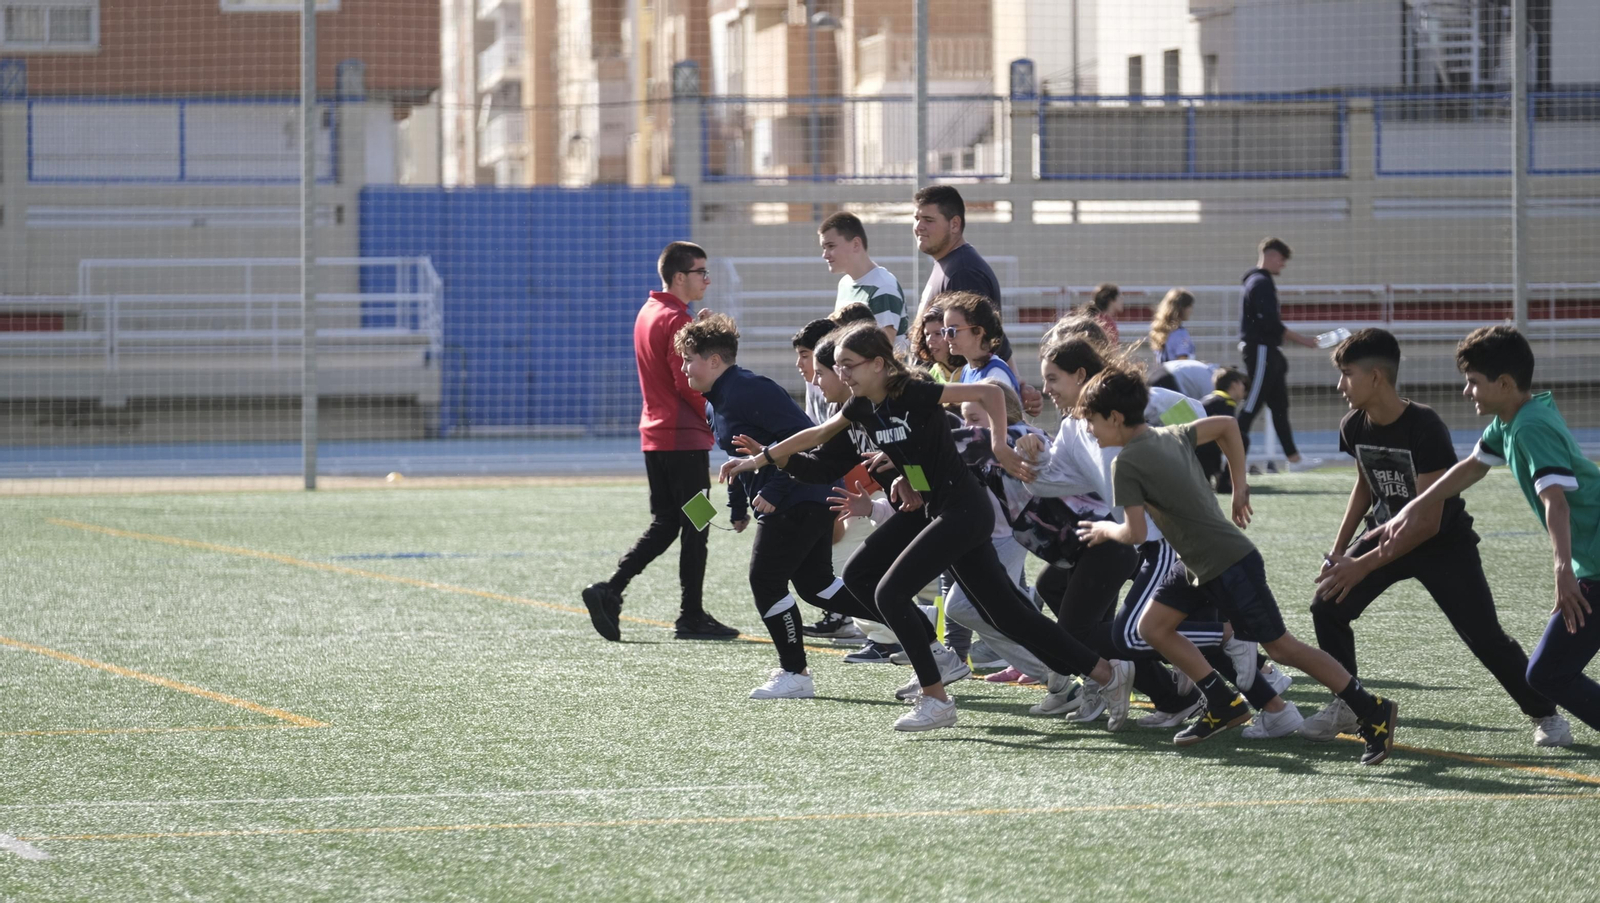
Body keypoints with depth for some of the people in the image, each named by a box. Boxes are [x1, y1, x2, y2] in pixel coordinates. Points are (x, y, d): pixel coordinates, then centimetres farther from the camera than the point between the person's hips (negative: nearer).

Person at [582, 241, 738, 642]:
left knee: (665, 523, 12)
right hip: (685, 437, -9)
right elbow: (689, 384, -18)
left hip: (654, 435, 9)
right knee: (694, 526, 0)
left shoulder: (647, 314, 14)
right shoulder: (676, 320, -15)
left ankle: (609, 591, -1)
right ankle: (692, 616, 4)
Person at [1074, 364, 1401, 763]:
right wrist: (1239, 486, 22)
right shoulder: (1171, 436, 9)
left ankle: (1373, 711, -3)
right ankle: (1223, 704, 11)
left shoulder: (1126, 464, -15)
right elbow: (1227, 425, 20)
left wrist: (1104, 529, 4)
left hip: (1231, 566, -9)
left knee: (1280, 645, -5)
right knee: (1152, 626, 10)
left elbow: (1135, 533, -18)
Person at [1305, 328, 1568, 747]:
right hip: (1387, 535, 6)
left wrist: (1364, 564, -32)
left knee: (1483, 635, -11)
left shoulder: (1425, 428, -30)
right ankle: (1345, 707, 5)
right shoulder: (1354, 428, -9)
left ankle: (1544, 714, 7)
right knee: (1327, 606, -10)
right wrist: (1338, 551, 6)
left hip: (1443, 543, -6)